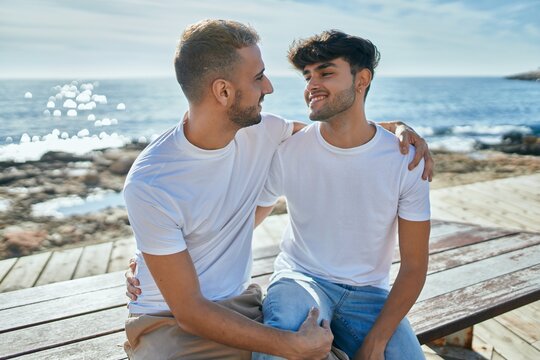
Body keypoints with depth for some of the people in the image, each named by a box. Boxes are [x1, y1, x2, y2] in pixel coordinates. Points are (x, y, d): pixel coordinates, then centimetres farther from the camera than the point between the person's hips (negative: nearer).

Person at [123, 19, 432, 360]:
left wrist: (395, 127, -1)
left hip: (241, 304, 5)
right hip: (171, 323, -4)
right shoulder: (150, 185, -23)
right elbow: (189, 311, -20)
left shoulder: (261, 130, -6)